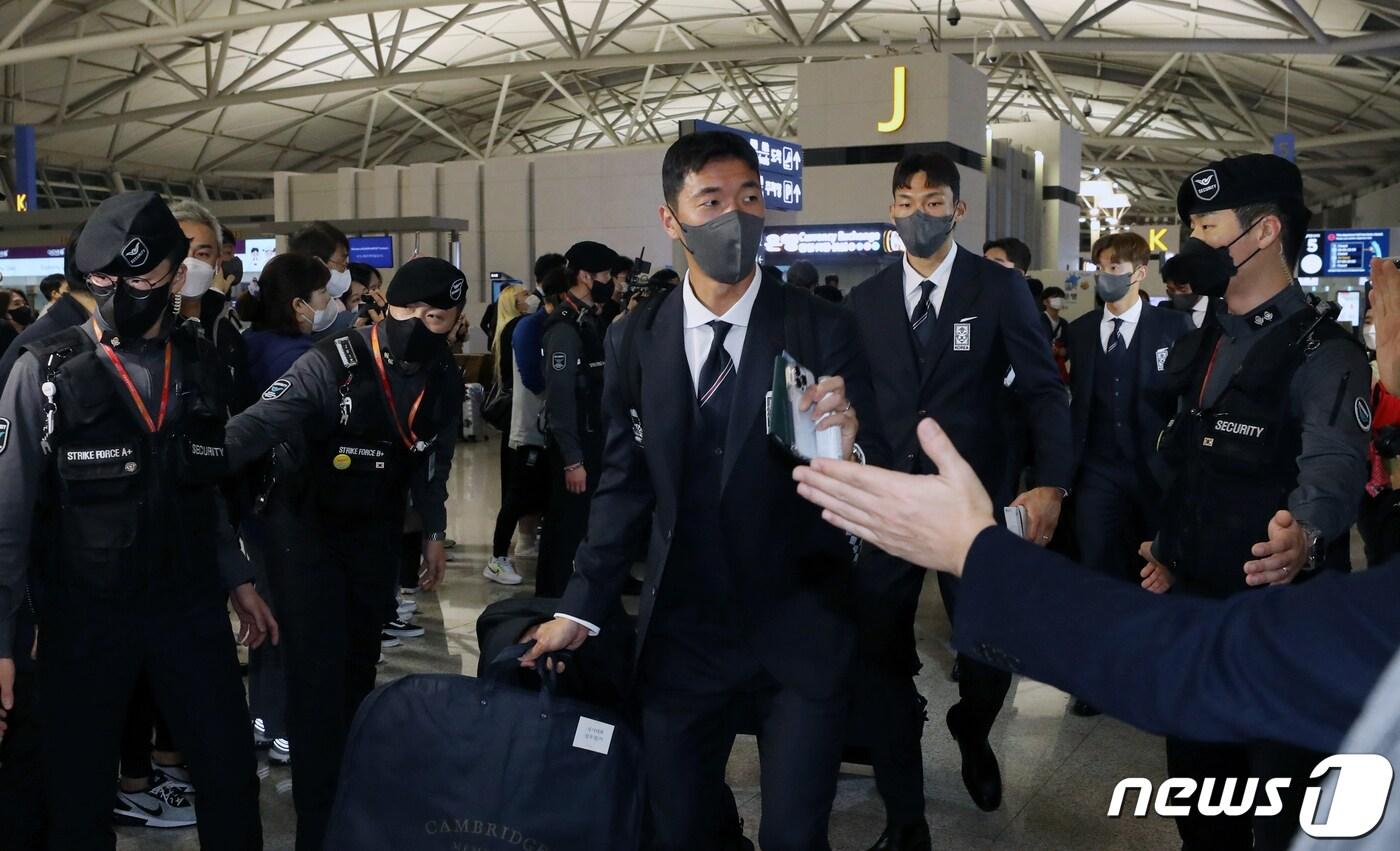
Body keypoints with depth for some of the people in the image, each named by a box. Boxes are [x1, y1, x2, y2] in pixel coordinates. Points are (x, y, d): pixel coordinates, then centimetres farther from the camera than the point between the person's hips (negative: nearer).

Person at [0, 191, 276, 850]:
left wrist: (235, 577, 11)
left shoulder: (197, 365, 2)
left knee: (232, 777, 10)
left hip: (191, 609, 3)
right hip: (83, 618, -3)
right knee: (78, 798, 11)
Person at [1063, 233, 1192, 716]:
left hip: (1155, 469, -2)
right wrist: (1069, 460, 0)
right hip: (1097, 471, 2)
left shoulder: (1172, 327, -2)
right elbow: (1076, 399, 7)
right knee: (1099, 571, 2)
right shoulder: (1079, 331, 8)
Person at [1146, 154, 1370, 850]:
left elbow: (1333, 469, -30)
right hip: (1194, 610, 7)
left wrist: (1304, 537, -50)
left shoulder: (1323, 353, -14)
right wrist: (1168, 554, 8)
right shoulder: (1200, 345, 9)